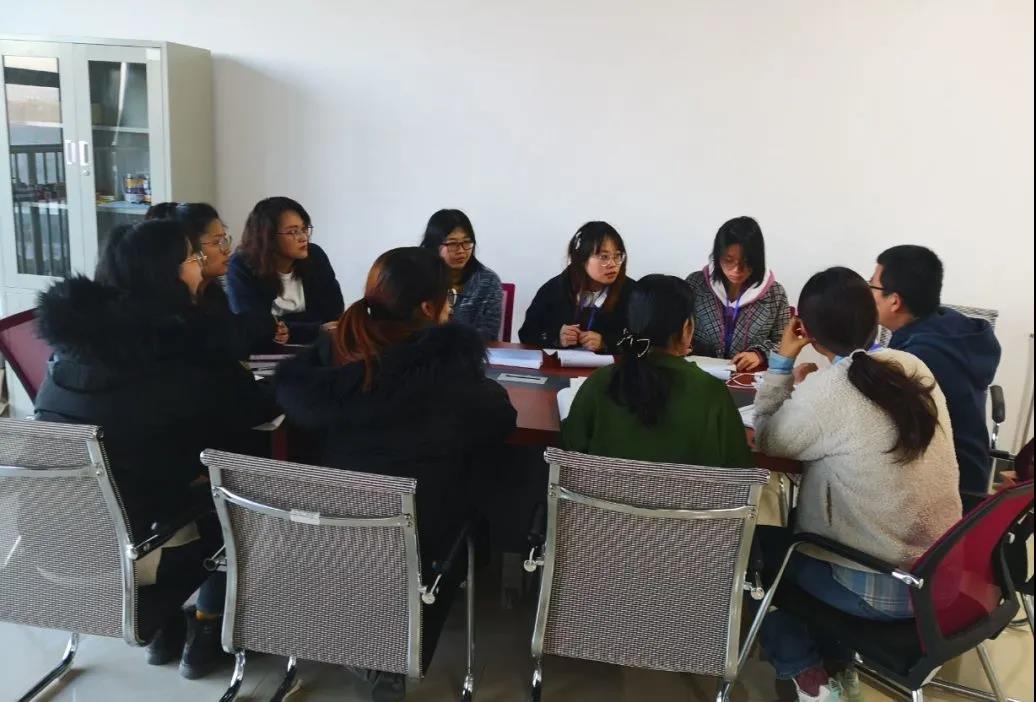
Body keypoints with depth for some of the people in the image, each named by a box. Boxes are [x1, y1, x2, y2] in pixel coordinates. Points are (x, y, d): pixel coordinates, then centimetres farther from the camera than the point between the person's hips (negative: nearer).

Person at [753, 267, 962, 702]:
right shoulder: (915, 369, -2)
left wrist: (782, 360, -6)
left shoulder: (824, 390, -24)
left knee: (763, 544, 17)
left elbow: (766, 441, -6)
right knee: (795, 532, 27)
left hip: (881, 588, -6)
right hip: (942, 574, 7)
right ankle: (838, 665, 36)